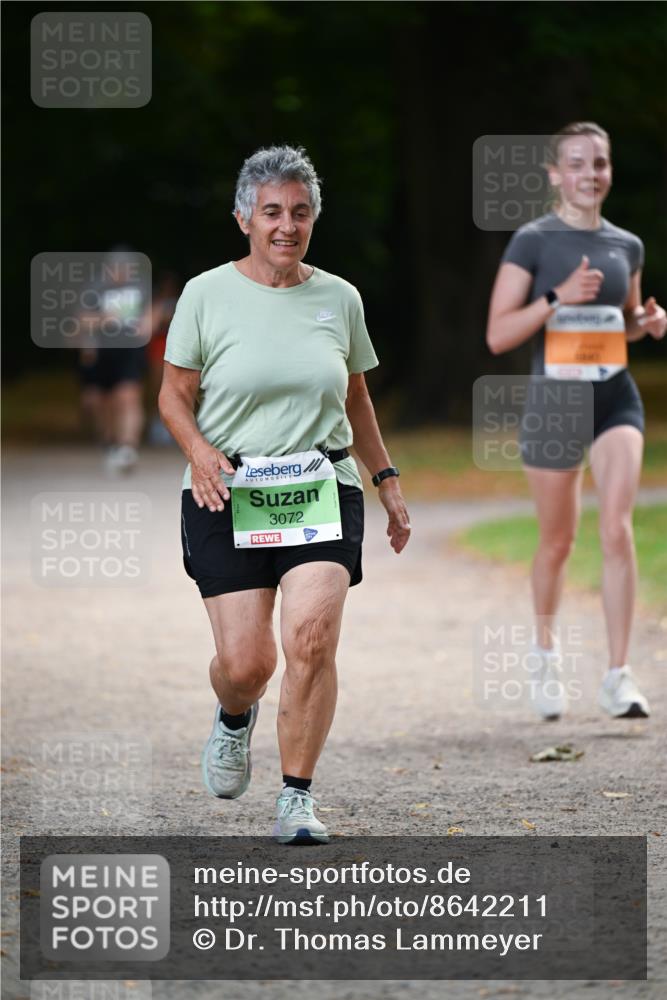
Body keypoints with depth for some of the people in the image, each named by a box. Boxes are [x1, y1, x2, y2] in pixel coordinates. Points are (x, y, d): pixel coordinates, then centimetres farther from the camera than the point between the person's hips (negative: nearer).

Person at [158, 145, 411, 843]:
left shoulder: (339, 299, 9)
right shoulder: (207, 295, 0)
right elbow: (174, 396, 3)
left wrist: (388, 482, 20)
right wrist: (200, 452, -15)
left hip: (322, 493, 2)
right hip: (228, 497, -1)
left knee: (312, 640, -17)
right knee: (246, 662, -5)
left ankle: (296, 800, -7)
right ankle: (234, 719, 34)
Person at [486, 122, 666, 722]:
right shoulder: (533, 241, -4)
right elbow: (498, 335, -9)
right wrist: (558, 296, -21)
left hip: (617, 397, 2)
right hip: (555, 398, -2)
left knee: (617, 528, -15)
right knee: (557, 542, 9)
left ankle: (619, 677, -14)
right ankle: (546, 654, 35)